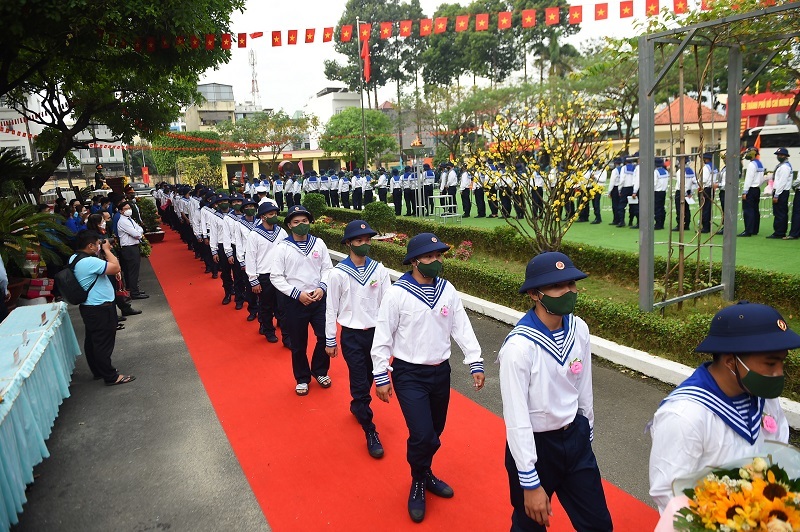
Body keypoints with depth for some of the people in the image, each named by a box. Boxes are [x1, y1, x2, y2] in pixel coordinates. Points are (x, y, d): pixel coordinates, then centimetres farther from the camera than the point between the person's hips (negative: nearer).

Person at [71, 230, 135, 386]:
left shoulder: (75, 258, 5)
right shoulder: (89, 262, -27)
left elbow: (102, 268, 16)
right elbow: (116, 268, -28)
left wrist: (104, 250, 3)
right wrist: (107, 249, -15)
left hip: (88, 307, 10)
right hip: (101, 309, -10)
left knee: (92, 341, 19)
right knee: (104, 343, 0)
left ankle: (98, 371, 34)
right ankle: (111, 377, 10)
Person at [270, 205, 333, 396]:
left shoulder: (318, 243, 0)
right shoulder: (283, 247, -7)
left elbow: (327, 268, 6)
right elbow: (276, 277, -7)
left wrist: (322, 287, -11)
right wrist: (297, 293, -14)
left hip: (319, 299, 2)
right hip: (294, 302, -2)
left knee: (326, 336, 2)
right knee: (298, 344, 10)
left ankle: (320, 371, 29)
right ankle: (302, 378, 31)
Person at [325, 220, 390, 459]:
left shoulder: (379, 269, -5)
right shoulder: (338, 273, -11)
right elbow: (331, 308, -4)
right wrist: (330, 341, 0)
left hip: (375, 332, 3)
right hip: (351, 335, -3)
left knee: (367, 378, 19)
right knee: (359, 383, 0)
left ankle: (356, 407, 48)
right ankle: (370, 432, 13)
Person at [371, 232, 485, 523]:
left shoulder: (448, 291, -1)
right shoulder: (397, 294, -15)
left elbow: (462, 329, 2)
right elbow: (383, 338, -10)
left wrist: (475, 363, -4)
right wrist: (381, 377, -9)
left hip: (441, 371, 5)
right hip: (409, 374, -5)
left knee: (435, 431, 16)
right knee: (422, 435, -9)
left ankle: (424, 474, 42)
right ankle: (418, 483, 19)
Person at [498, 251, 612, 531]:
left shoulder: (579, 329, -8)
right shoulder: (519, 346, -28)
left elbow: (584, 388, 7)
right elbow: (516, 418, -23)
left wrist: (586, 432, 18)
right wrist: (530, 482, -18)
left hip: (575, 438, 5)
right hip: (534, 445, -5)